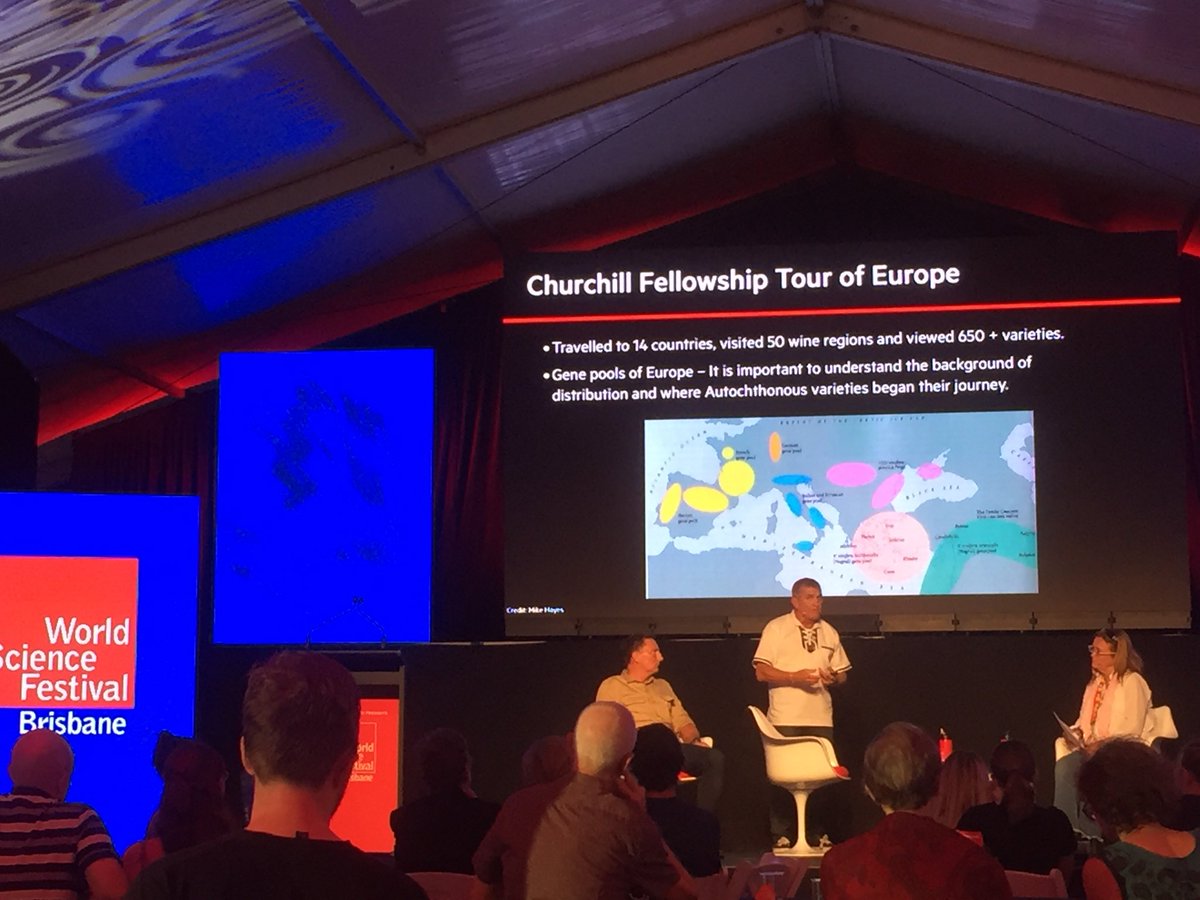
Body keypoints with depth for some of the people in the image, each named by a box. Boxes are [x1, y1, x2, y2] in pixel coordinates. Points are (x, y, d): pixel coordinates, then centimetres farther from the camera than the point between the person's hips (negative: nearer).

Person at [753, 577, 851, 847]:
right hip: (785, 719, -4)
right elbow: (762, 672, -5)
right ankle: (781, 835, 4)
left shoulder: (829, 632, 15)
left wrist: (833, 678, -4)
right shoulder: (776, 628, 0)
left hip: (821, 718, 4)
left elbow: (842, 674, 19)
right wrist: (795, 677, -17)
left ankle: (817, 833, 12)